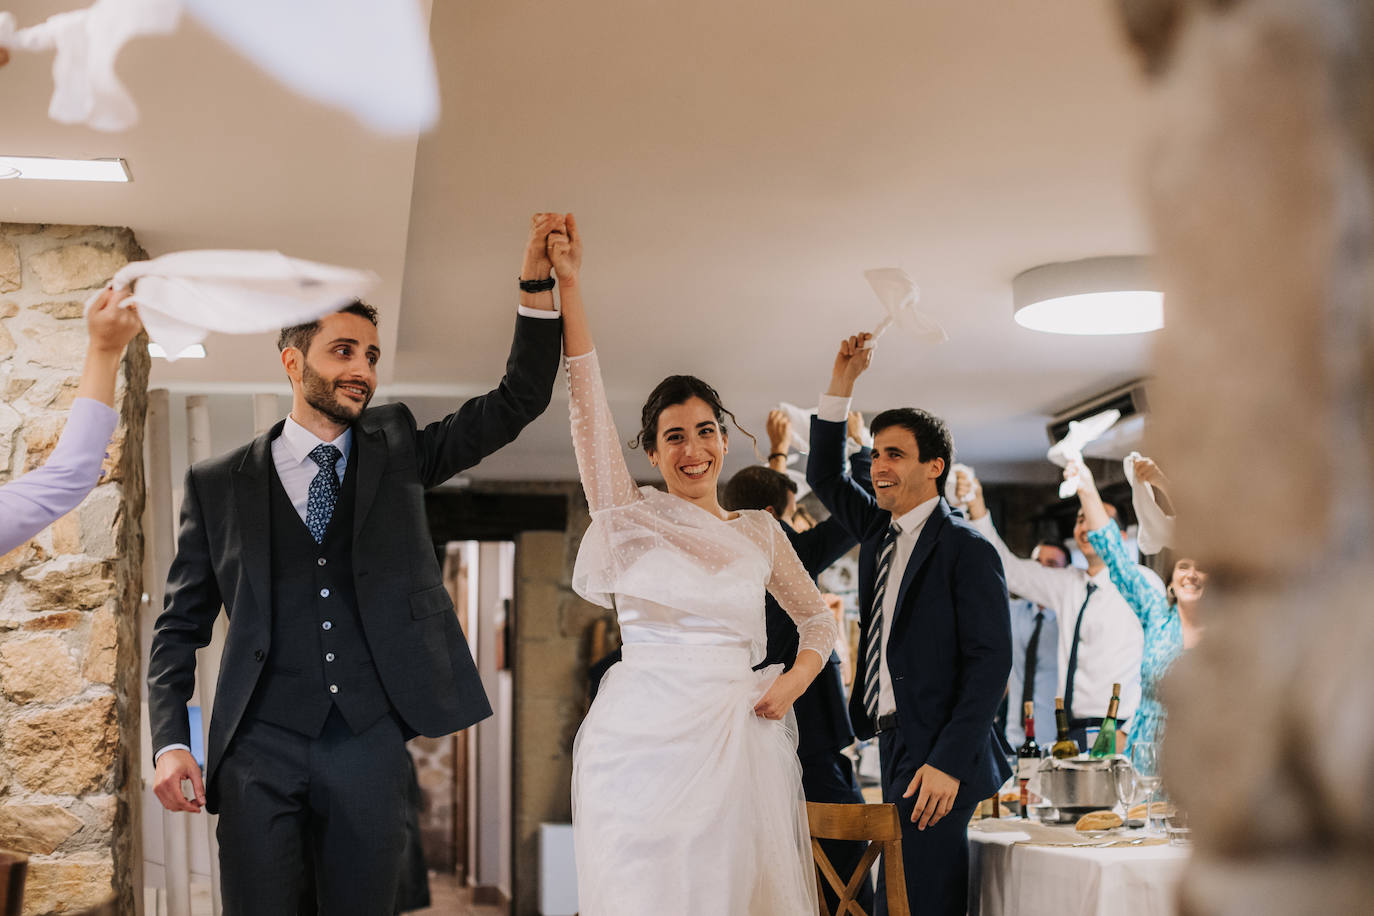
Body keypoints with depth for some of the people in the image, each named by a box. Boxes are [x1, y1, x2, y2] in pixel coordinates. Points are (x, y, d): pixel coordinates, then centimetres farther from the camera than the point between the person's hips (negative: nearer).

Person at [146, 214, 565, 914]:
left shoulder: (397, 451, 13)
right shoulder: (219, 485, 8)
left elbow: (518, 401, 7)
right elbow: (180, 626, 8)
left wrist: (536, 286, -6)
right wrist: (170, 742, -4)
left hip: (370, 745, 1)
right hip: (260, 749, -1)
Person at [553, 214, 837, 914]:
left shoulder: (760, 531, 14)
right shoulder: (631, 515, 6)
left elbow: (817, 618, 25)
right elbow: (588, 409, -5)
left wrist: (795, 680, 4)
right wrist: (568, 286, -14)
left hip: (737, 742, 3)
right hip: (645, 734, -2)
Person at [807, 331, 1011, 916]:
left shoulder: (967, 550, -9)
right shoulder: (880, 531, 14)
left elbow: (990, 663, -14)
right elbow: (824, 478, 26)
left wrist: (948, 762, -21)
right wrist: (841, 383, 14)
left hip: (935, 759, -8)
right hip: (894, 743, 8)